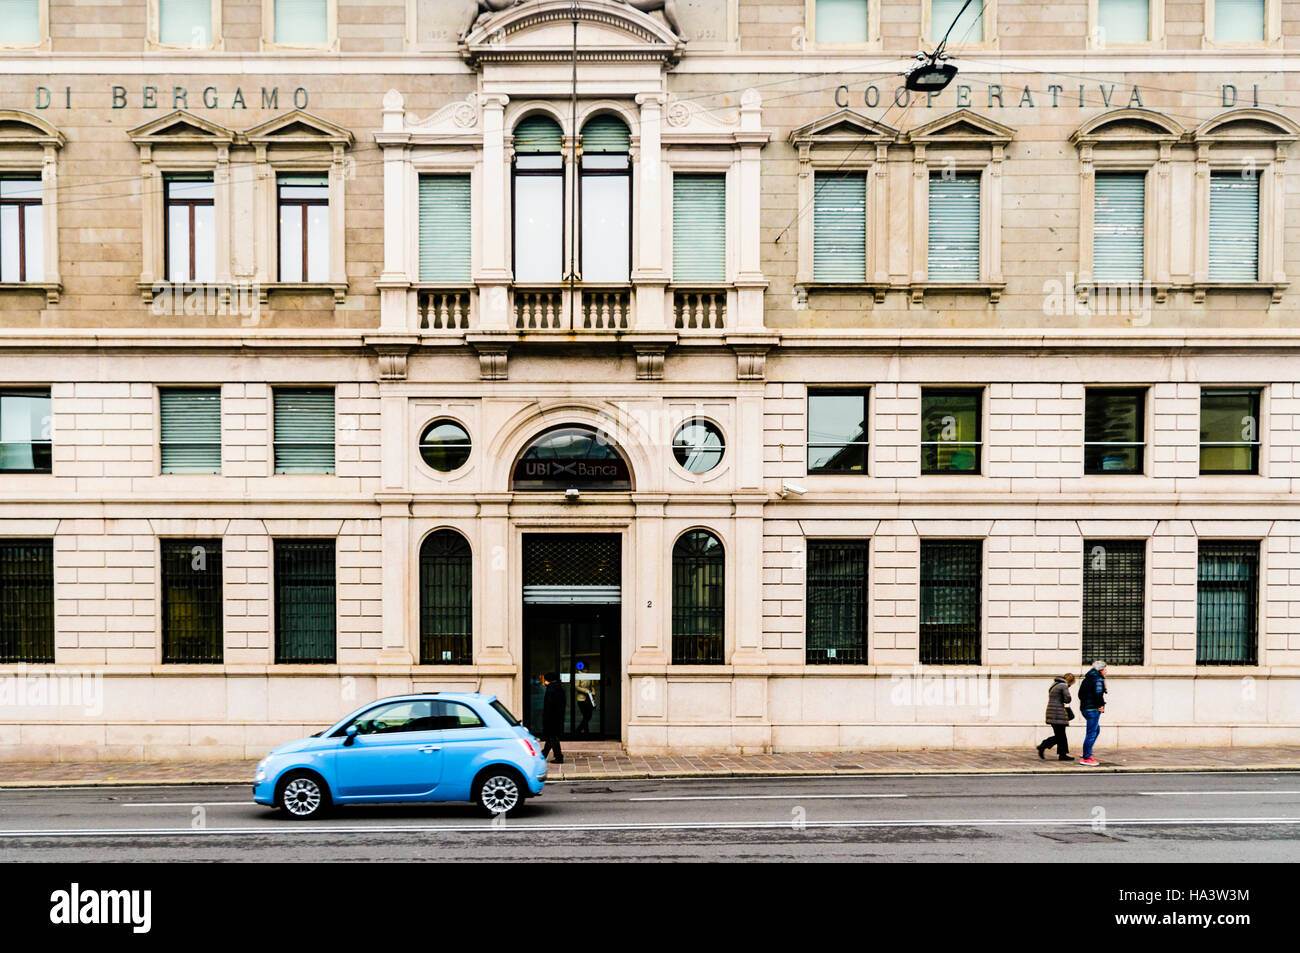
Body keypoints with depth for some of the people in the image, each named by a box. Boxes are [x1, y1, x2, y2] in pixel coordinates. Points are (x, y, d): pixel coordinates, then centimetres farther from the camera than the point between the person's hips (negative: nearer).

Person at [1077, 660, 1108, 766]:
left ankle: (1087, 754, 21)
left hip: (1085, 708, 10)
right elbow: (1098, 693, -25)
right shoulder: (1098, 679, -11)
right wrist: (1100, 705, -13)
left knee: (1096, 730, 22)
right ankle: (1086, 758, -4)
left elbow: (1080, 694, 18)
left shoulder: (1087, 679, 16)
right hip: (1093, 709, -10)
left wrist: (1085, 702, 14)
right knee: (1091, 733, -6)